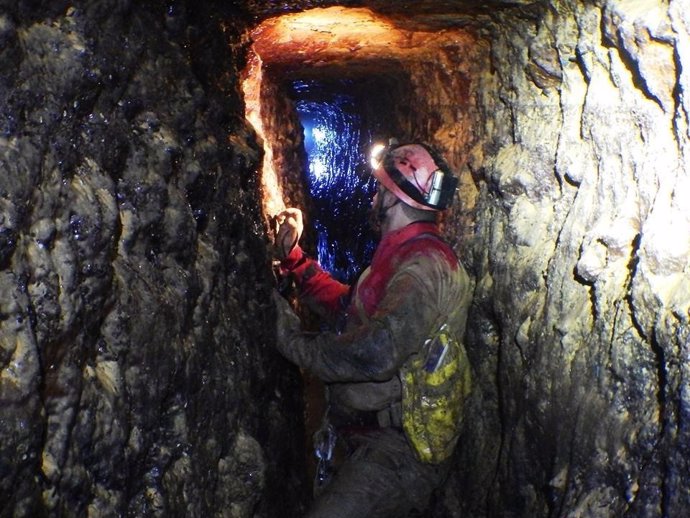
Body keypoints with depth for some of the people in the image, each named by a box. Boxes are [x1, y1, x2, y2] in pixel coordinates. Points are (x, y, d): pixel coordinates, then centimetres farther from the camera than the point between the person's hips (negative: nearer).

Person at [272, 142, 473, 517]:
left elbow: (375, 355, -29)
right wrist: (293, 257, 22)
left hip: (399, 450, -10)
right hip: (375, 440, 10)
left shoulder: (424, 267, -18)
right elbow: (346, 306, 24)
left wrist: (294, 342, -17)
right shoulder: (406, 257, 18)